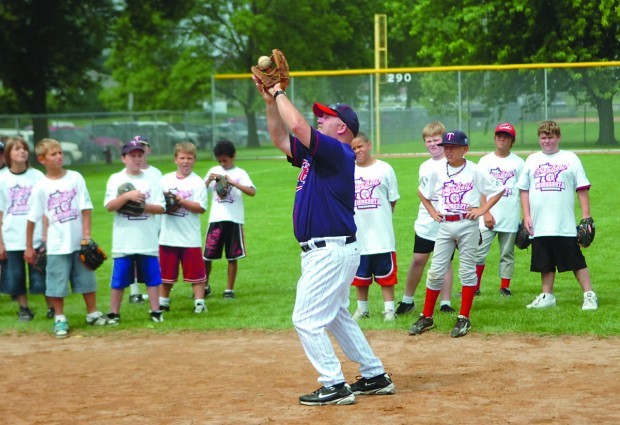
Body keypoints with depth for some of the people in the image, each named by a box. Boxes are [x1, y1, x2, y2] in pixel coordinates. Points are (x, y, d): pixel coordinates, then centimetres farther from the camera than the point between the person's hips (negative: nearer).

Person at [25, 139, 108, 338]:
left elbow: (85, 209, -2)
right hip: (57, 245, -1)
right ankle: (60, 319, 15)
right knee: (57, 283, 2)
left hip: (79, 241, 2)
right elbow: (33, 219, 0)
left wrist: (86, 235, -9)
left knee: (87, 279, 11)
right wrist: (29, 246, 2)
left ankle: (92, 313, 26)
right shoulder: (40, 187, -5)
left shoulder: (75, 178, -3)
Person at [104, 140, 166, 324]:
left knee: (152, 277, 4)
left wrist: (143, 206, -15)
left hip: (148, 241, 1)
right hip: (123, 242, -1)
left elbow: (161, 208, 1)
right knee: (119, 279, 3)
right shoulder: (116, 179, 2)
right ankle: (114, 314, 13)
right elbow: (110, 206, -9)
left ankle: (155, 312, 14)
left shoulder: (151, 180, 6)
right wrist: (127, 196, -23)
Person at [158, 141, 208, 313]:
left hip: (190, 238, -4)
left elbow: (201, 207, -11)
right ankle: (163, 302, 24)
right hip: (168, 235, 4)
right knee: (166, 272, 13)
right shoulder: (165, 180, 9)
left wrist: (182, 201, -20)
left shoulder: (197, 182, -3)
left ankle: (199, 302, 6)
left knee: (195, 271, -1)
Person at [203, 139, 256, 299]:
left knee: (232, 257, 3)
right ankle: (204, 286, 22)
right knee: (207, 256, 4)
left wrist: (232, 182, -22)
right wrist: (209, 180, -9)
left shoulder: (240, 173, 1)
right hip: (215, 219, 2)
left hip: (234, 220, -2)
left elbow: (252, 192, -14)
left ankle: (230, 289, 13)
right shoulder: (214, 171, 10)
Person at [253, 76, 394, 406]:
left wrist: (280, 94, -12)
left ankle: (334, 386, -4)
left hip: (331, 252, -11)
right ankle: (375, 377, 25)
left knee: (307, 320, -8)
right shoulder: (315, 153, 14)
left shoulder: (338, 152, -14)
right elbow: (281, 138, 22)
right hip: (324, 251, 11)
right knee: (336, 317, 19)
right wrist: (270, 101, 12)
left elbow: (298, 127, -26)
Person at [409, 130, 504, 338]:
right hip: (445, 226, 3)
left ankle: (464, 318, 9)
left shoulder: (475, 171, -3)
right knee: (435, 271, 3)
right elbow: (423, 192, 21)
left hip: (468, 225, -3)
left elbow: (498, 190, 1)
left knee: (467, 270, 2)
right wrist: (432, 212, 10)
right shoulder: (437, 172, 5)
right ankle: (426, 317, 11)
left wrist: (482, 210, -6)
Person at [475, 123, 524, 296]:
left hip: (510, 217, 0)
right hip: (489, 217, 0)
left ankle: (505, 287, 13)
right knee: (479, 252, -5)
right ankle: (474, 287, 2)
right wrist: (486, 213, -8)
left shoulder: (518, 163, 6)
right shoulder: (486, 161, 6)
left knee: (507, 253, 5)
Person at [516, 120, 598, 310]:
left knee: (577, 262, -3)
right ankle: (547, 297, 18)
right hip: (540, 226, 3)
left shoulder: (570, 158, 3)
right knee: (545, 264, 9)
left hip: (565, 225, -3)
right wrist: (526, 216, 4)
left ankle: (589, 296, 2)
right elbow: (524, 190, 13)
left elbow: (582, 189, 2)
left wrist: (586, 216, -4)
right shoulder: (532, 160, 11)